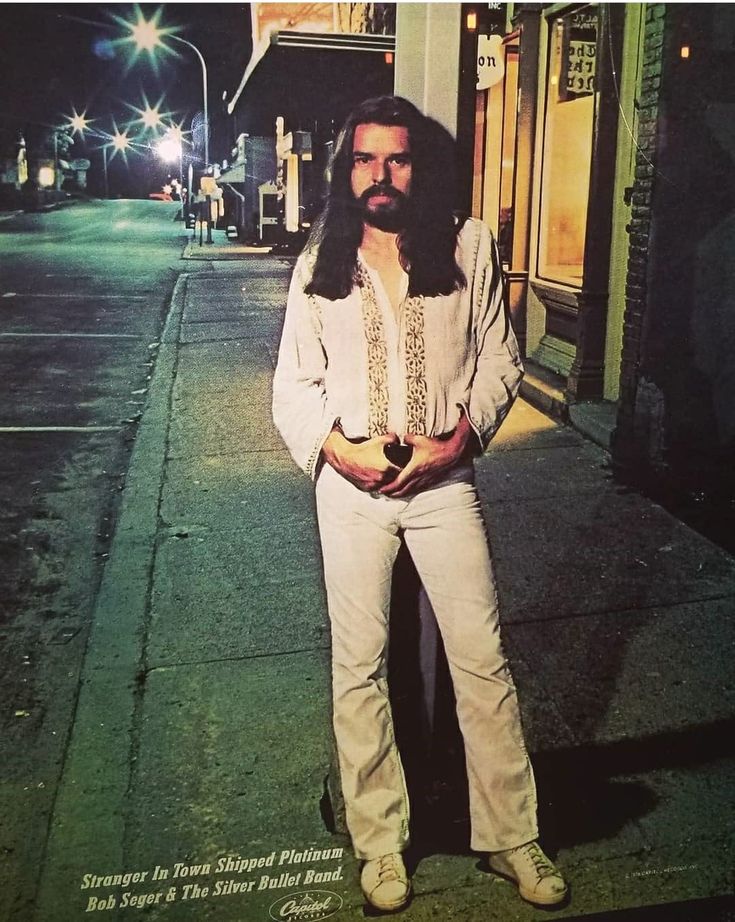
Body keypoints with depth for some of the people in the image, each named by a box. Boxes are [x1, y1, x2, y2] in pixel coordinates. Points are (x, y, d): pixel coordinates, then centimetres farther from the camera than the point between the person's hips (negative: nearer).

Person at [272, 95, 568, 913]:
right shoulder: (319, 265, 4)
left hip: (444, 479, 0)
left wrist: (459, 439, -11)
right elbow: (292, 384, 3)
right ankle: (380, 843, 23)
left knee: (482, 659, 4)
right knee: (360, 666, 7)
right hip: (350, 484, 1)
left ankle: (510, 836, 21)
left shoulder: (468, 248, 2)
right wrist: (340, 448, -14)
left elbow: (499, 360, 3)